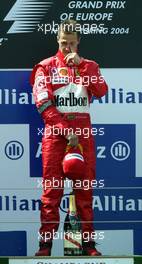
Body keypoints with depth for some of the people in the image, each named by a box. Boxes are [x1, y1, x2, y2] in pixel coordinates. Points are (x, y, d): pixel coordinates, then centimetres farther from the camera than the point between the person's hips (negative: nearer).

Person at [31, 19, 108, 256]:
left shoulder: (89, 66, 14)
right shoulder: (46, 67, 7)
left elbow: (101, 91, -5)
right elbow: (42, 102, -4)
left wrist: (80, 64, -9)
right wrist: (65, 130, -13)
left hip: (83, 131, 2)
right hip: (54, 130, -2)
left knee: (85, 189, 2)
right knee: (51, 189, -5)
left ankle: (88, 243, 7)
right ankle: (46, 243, -3)